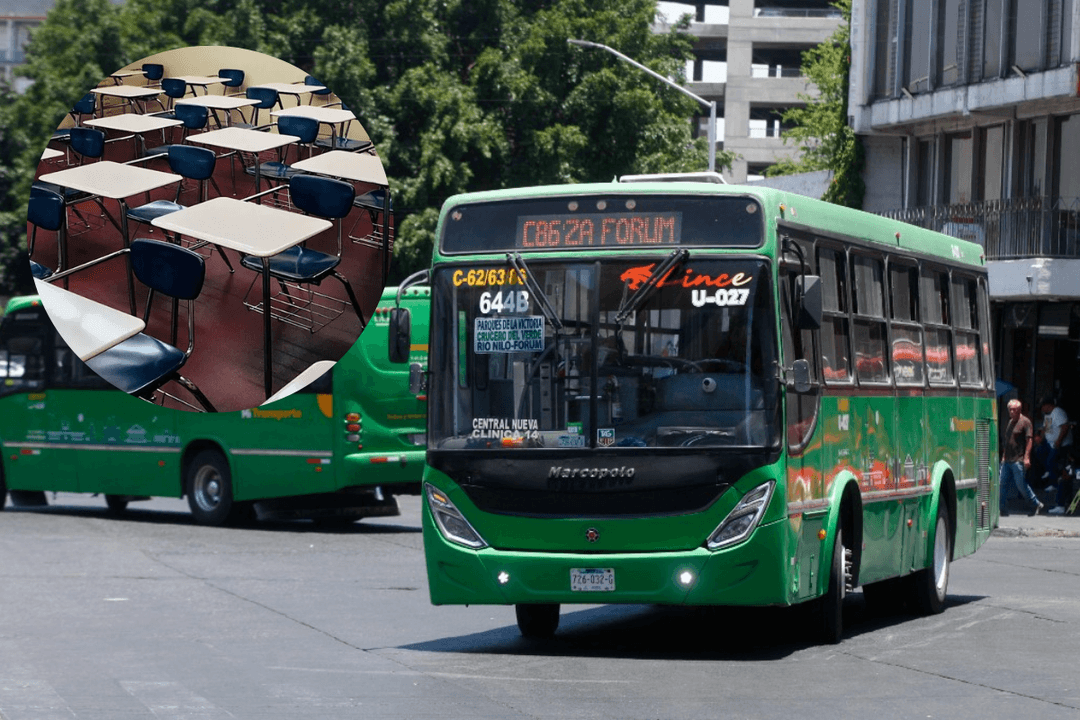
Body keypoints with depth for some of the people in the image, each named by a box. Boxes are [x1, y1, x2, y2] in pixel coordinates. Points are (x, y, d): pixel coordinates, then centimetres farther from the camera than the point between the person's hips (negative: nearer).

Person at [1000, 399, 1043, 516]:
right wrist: (1004, 456, 22)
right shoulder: (1010, 422, 18)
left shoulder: (1025, 422, -6)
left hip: (1019, 460, -8)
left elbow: (1029, 440, -12)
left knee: (1021, 484, -3)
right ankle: (1003, 510, 5)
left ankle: (1037, 504, 13)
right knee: (1002, 483, 2)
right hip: (1007, 460, 8)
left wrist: (1026, 457, -18)